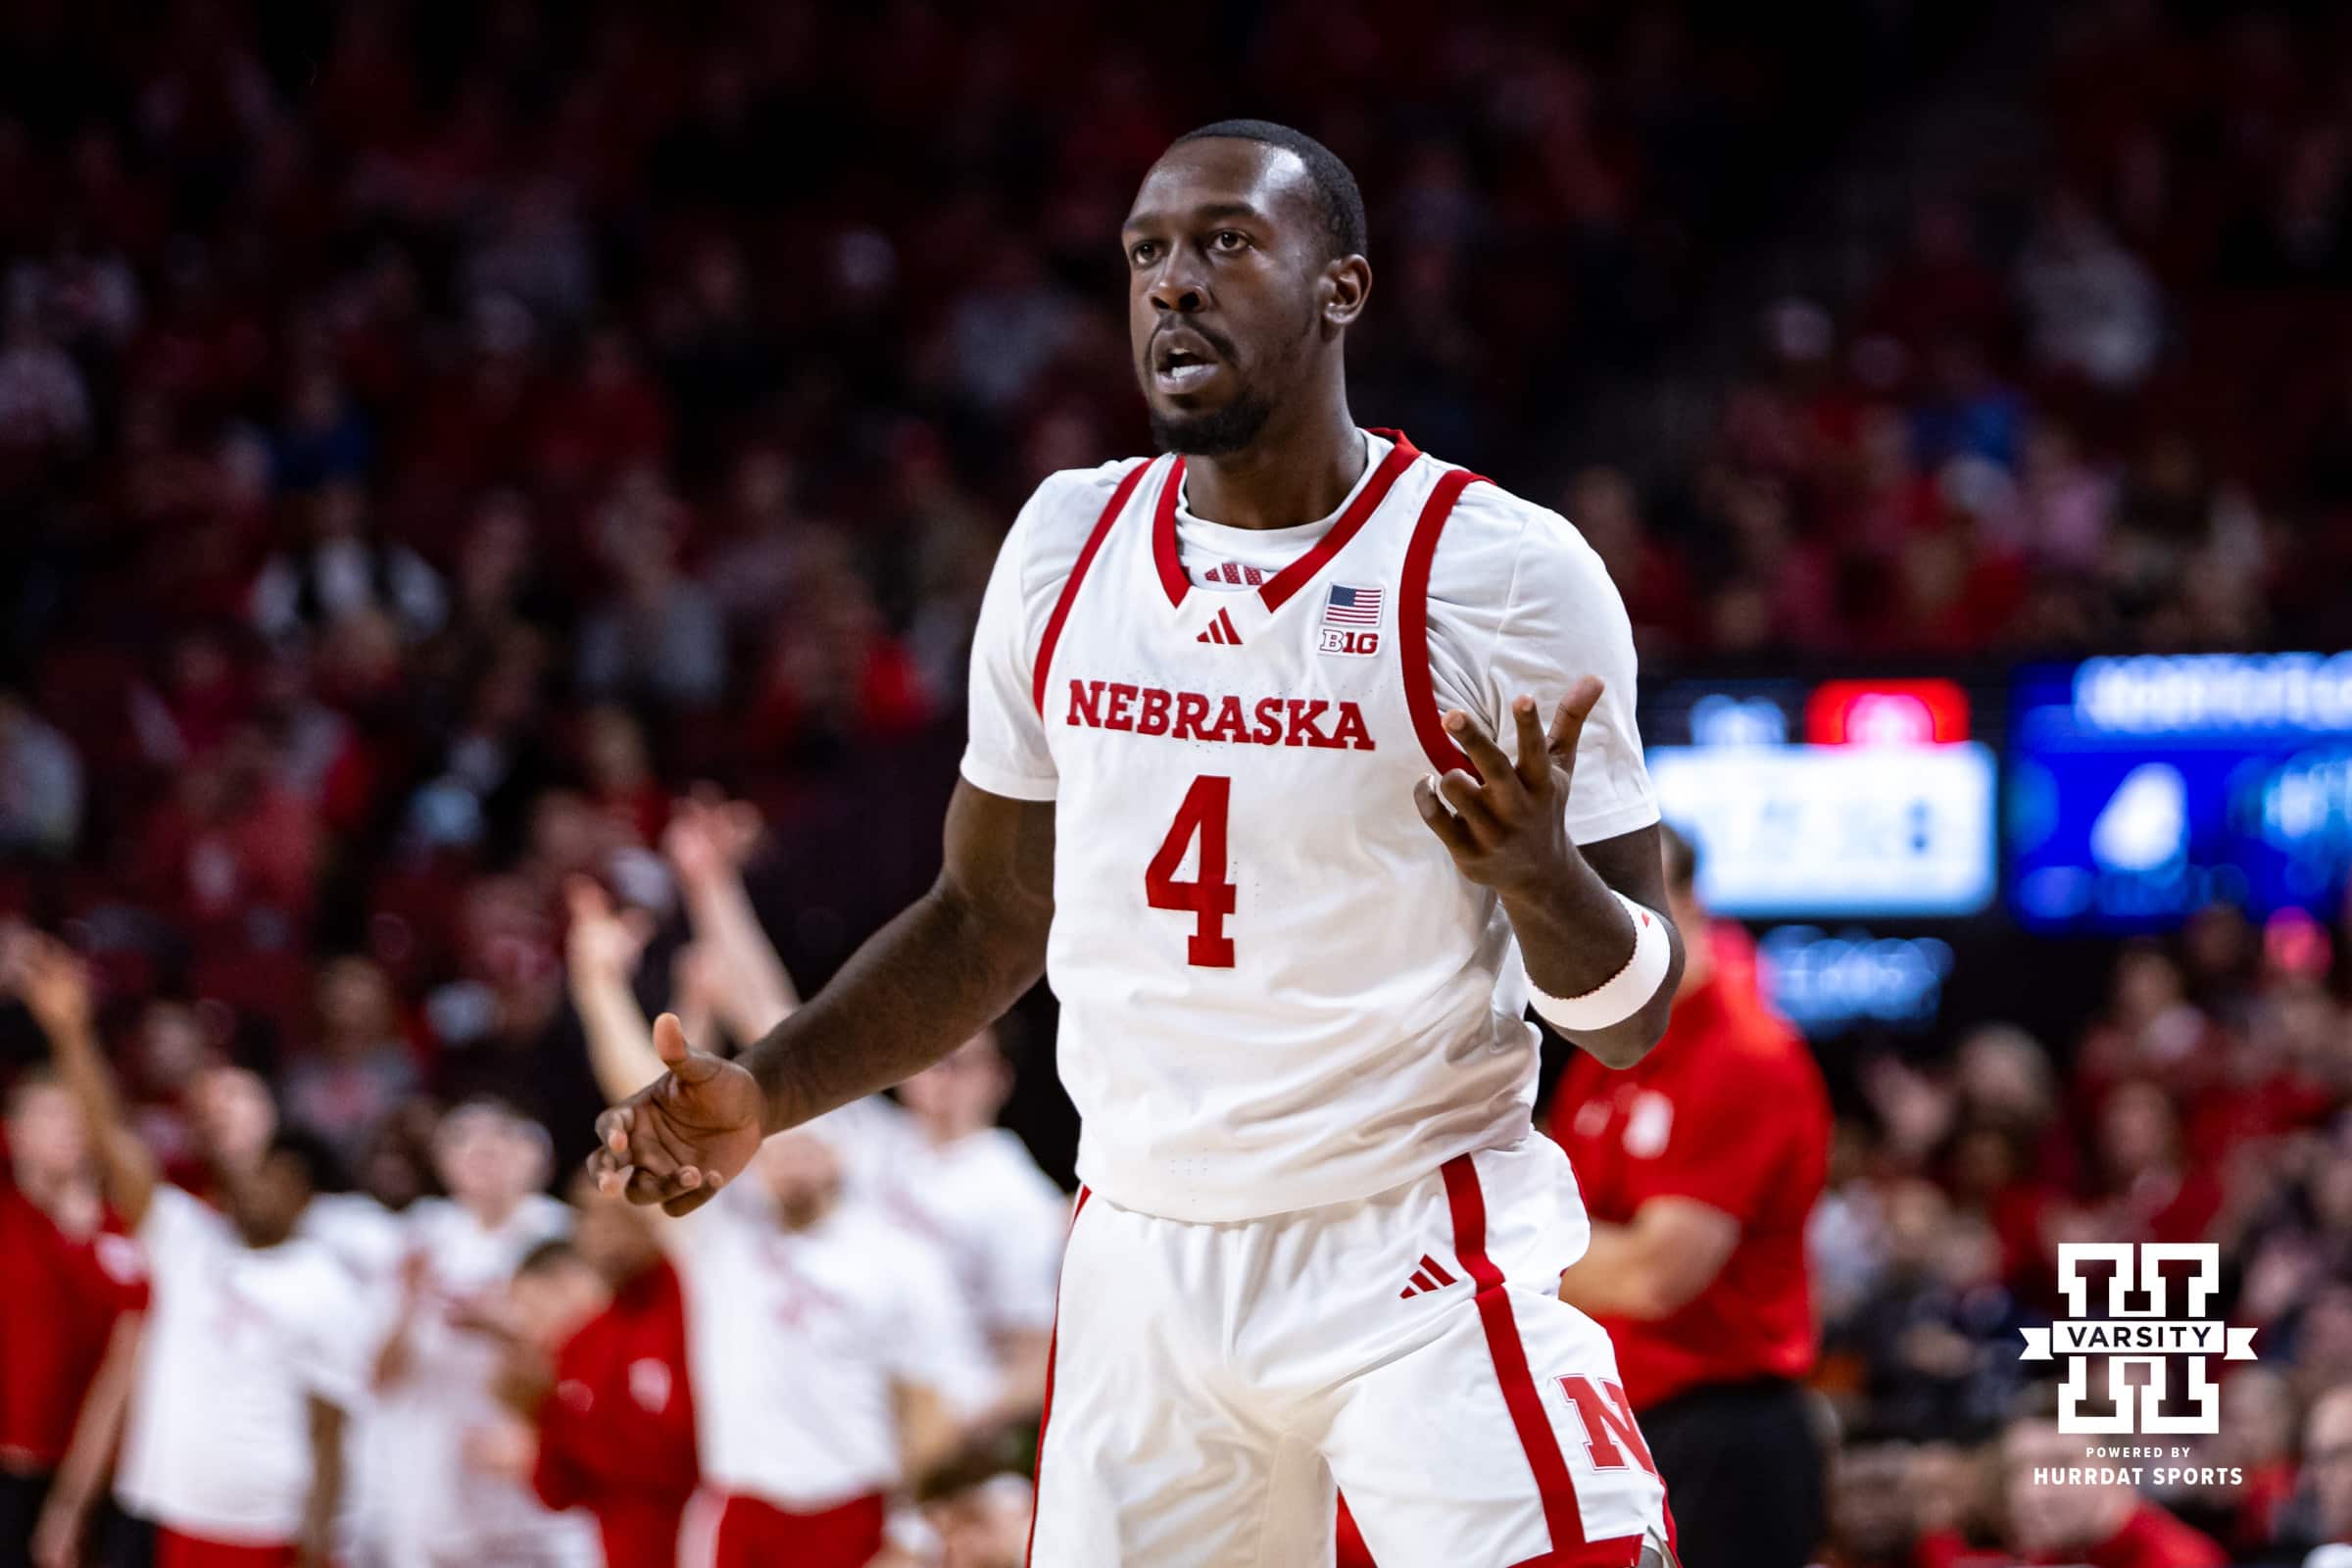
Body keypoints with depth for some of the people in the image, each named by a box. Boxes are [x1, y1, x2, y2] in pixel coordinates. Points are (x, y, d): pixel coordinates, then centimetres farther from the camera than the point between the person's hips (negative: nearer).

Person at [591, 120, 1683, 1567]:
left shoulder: (1509, 572, -8)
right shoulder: (1067, 547, 7)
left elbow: (1635, 1018, -4)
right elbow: (989, 920, 18)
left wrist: (1541, 874, -26)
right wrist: (763, 1096, 4)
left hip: (1415, 1261, -4)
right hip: (1144, 1269, 5)